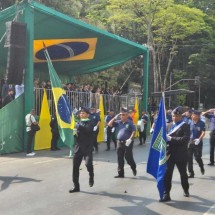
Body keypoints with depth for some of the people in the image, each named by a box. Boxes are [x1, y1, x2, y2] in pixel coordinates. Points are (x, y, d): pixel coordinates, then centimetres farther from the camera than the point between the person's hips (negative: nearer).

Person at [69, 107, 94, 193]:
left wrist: (78, 126, -20)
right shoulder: (78, 123, 13)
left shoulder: (90, 123, -3)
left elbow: (87, 130, -23)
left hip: (87, 148, -5)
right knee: (75, 167, 3)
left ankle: (91, 176, 9)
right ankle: (76, 186, 15)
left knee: (88, 163, -24)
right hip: (78, 147, 5)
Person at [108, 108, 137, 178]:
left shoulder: (130, 123, -6)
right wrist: (115, 118, 0)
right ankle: (120, 173, 14)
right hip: (119, 142, 5)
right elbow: (109, 124, 10)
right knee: (120, 159, 6)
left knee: (128, 157, -3)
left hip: (127, 143, -5)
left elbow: (134, 131, -10)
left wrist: (130, 139, -21)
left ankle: (133, 168, 26)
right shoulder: (118, 122, 9)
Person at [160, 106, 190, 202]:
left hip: (181, 154, -3)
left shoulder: (185, 126, -6)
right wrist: (166, 138, -10)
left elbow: (185, 139, -20)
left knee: (183, 173, 15)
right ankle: (166, 194, 0)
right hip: (170, 153, 3)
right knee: (167, 174, -4)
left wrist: (171, 139, -23)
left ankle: (186, 190, 37)